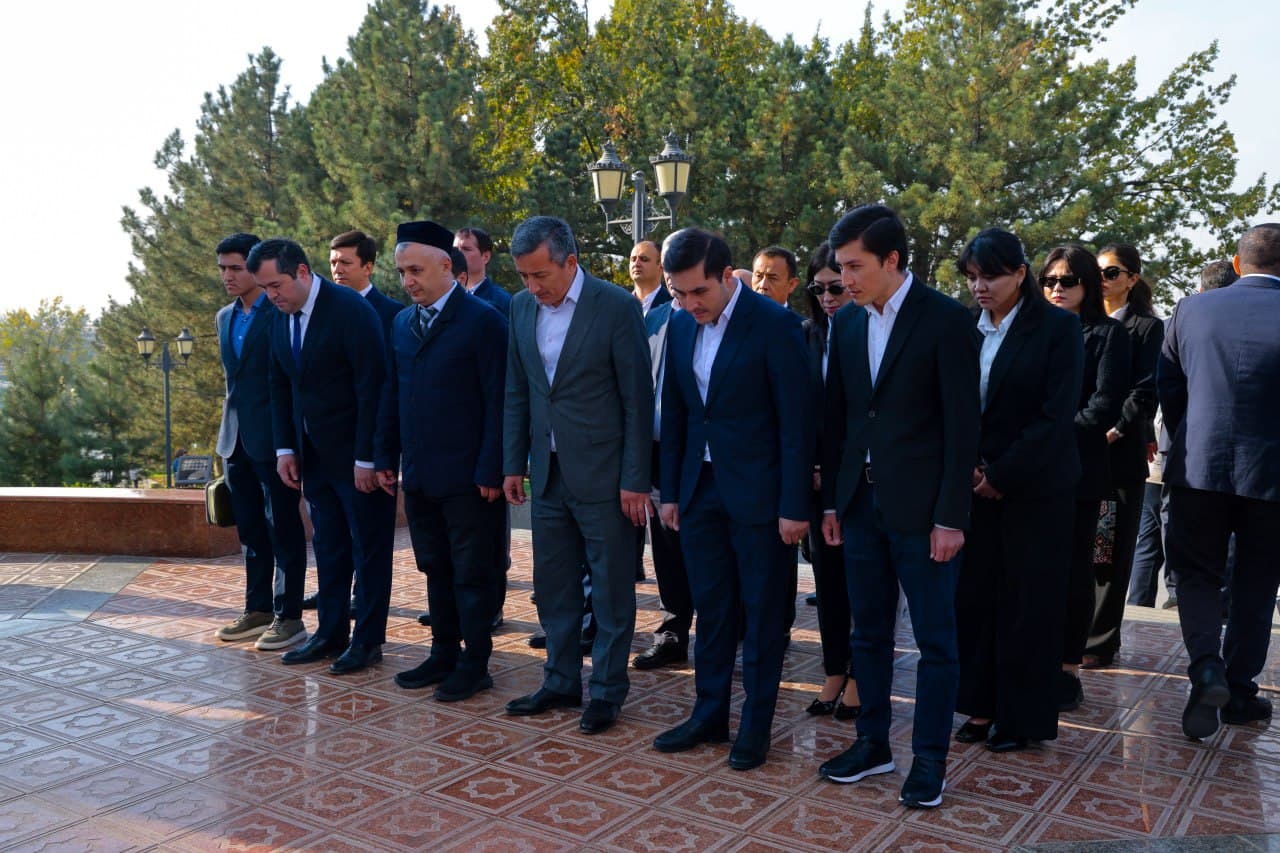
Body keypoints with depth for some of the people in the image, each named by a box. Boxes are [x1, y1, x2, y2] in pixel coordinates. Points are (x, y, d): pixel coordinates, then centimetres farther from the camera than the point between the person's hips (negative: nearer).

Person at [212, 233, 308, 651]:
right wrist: (229, 431, 17)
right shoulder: (224, 318, 14)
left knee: (283, 529, 0)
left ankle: (289, 617, 7)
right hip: (236, 439, 7)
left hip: (273, 438, -7)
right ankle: (257, 610, 24)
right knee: (250, 529, 13)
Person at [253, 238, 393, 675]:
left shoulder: (351, 310, -17)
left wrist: (366, 458, -20)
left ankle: (368, 639, 14)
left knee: (369, 548, 4)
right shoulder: (281, 318, 6)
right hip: (313, 455, 7)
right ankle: (330, 633, 24)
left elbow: (372, 385, -19)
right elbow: (280, 385, 14)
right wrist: (285, 447, 6)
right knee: (328, 547, 14)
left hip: (357, 455, -7)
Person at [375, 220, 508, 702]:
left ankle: (474, 664, 16)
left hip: (467, 476, -7)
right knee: (435, 570, 16)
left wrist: (490, 470, -16)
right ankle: (444, 655, 28)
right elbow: (391, 396, 15)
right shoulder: (402, 323, 12)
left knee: (473, 572, 4)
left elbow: (498, 402, -13)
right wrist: (387, 457, 9)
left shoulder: (483, 320, -9)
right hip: (418, 476, 7)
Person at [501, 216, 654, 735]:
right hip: (549, 473, 6)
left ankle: (607, 691, 20)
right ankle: (561, 682, 30)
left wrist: (635, 480, -12)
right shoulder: (521, 306, 5)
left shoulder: (616, 306, -12)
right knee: (552, 585, 14)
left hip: (603, 474, -5)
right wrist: (513, 464, 8)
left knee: (611, 590, 5)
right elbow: (517, 393, 11)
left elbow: (638, 398, -11)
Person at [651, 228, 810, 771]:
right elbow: (674, 413, 11)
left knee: (762, 612, 7)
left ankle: (756, 724, 20)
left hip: (757, 491, -5)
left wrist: (795, 505, -15)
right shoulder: (680, 326, 5)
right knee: (711, 607, 14)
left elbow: (795, 421, -13)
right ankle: (709, 713, 27)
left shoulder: (774, 324, -13)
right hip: (700, 488, 5)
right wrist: (670, 491, 10)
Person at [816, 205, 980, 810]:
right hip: (861, 503, 6)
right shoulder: (846, 324, 8)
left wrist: (951, 516, -14)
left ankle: (929, 760, 17)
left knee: (935, 639, 5)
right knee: (868, 633, 14)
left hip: (921, 507, -5)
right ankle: (872, 743, 27)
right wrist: (831, 499, 10)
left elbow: (962, 425, -11)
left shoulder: (946, 320, -9)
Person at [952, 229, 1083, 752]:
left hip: (1034, 488, -4)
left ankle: (1021, 717, 16)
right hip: (977, 486, 4)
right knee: (975, 595, 5)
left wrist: (1002, 474, -14)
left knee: (1027, 603, 3)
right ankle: (983, 707, 19)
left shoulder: (1057, 327, -6)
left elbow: (1057, 415, -12)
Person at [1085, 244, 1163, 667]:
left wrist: (1112, 433, -16)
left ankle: (1100, 641, 9)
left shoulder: (1147, 327, 2)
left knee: (1112, 550, 2)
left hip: (1120, 453, -3)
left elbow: (1144, 392, -6)